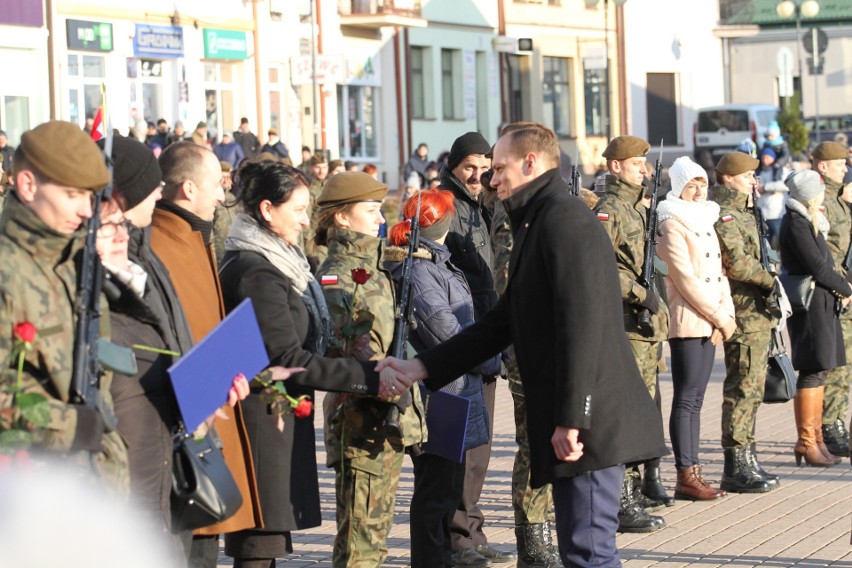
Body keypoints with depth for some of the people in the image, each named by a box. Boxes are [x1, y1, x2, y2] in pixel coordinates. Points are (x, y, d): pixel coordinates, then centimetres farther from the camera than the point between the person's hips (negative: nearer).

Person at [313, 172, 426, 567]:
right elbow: (335, 354, -19)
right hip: (361, 424, -9)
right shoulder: (335, 278, -11)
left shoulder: (374, 271, 16)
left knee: (375, 533, 14)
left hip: (391, 422, 9)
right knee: (360, 536, -5)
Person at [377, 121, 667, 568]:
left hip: (590, 419, -11)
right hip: (567, 418, 11)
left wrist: (571, 418, -23)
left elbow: (582, 323, -21)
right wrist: (421, 367, 21)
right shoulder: (538, 224, 22)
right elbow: (503, 322, 25)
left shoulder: (565, 218, -11)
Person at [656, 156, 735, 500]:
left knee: (695, 400, 9)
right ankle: (685, 478, -5)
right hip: (686, 323, -8)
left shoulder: (705, 221, 18)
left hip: (709, 325, 8)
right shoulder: (672, 225, -9)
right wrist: (719, 316, -13)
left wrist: (726, 315, 4)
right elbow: (686, 280, -15)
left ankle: (693, 472, 11)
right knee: (686, 400, -6)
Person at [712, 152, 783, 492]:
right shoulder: (723, 216, -12)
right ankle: (736, 468, -6)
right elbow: (736, 263, -23)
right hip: (743, 314, -10)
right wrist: (770, 281, -13)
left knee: (751, 390, 14)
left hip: (758, 314, 10)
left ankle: (746, 460, 20)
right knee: (743, 389, -8)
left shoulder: (743, 213, 20)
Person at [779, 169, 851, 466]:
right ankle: (806, 442, -3)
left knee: (818, 372, 13)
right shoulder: (796, 223, -16)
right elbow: (817, 267, -19)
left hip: (820, 304, 10)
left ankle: (814, 437, 19)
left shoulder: (808, 220, 15)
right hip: (810, 304, -10)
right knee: (813, 372, -7)